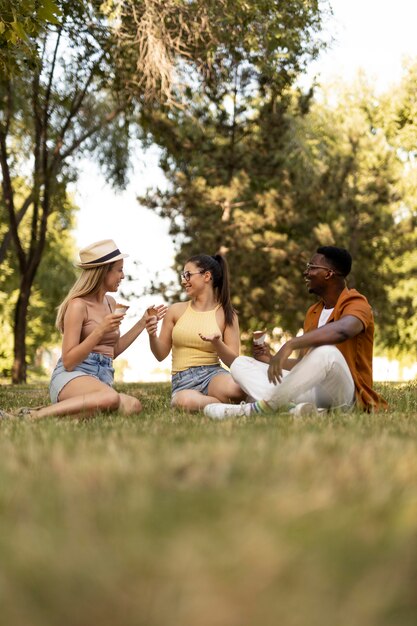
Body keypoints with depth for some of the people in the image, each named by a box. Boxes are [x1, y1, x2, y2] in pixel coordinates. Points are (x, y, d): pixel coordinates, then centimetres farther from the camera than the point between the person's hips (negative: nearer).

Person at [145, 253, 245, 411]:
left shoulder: (226, 314, 7)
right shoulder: (176, 310, 9)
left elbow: (234, 360, 5)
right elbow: (161, 354, 12)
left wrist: (218, 343, -15)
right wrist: (152, 336, -8)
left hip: (213, 374, 0)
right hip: (183, 380, 0)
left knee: (233, 388, -39)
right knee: (186, 401, -40)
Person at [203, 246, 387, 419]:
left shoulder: (356, 304, -7)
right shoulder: (313, 312, 19)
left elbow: (341, 330, -33)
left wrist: (289, 345, -42)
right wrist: (272, 360, 3)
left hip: (342, 392, -8)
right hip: (310, 390, 8)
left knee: (326, 352, -40)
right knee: (239, 364, -5)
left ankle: (259, 408, -30)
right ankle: (293, 408, -34)